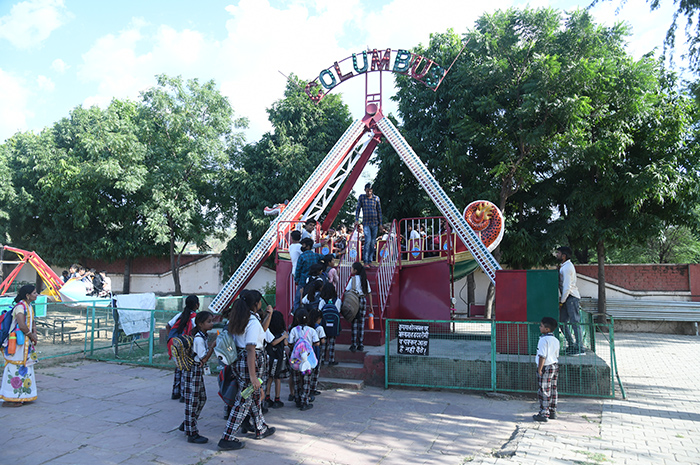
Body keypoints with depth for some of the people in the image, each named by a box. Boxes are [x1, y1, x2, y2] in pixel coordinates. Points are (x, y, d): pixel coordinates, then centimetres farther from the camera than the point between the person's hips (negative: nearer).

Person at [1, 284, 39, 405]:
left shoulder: (28, 306, 12)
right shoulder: (20, 307, -17)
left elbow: (32, 322, 20)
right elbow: (22, 325, -26)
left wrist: (34, 334, 4)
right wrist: (31, 336, -12)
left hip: (26, 343, 10)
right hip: (18, 342, -10)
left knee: (25, 368, 14)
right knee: (16, 368, -4)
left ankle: (21, 396, 23)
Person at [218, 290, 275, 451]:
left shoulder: (239, 318, 9)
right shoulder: (253, 322, -19)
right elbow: (251, 349, -24)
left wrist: (268, 316, 14)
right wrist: (253, 376, -26)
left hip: (240, 359, 10)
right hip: (252, 362, -9)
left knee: (255, 395, 23)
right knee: (244, 400, 0)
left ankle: (261, 429, 38)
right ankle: (227, 439, 5)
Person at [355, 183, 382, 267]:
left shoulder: (376, 198, 5)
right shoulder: (361, 197, 2)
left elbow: (379, 211, 10)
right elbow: (358, 209, 6)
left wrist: (380, 223, 10)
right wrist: (356, 220, -4)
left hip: (375, 223, 3)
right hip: (366, 223, -2)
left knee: (373, 243, 4)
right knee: (368, 241, -16)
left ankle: (370, 261, 12)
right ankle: (365, 261, -13)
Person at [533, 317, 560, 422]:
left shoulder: (544, 339, -17)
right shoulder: (556, 340, 10)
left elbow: (542, 356, -20)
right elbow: (556, 355, 17)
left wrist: (539, 369, -16)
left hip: (545, 367, -9)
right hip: (555, 366, 9)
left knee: (543, 391, -3)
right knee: (553, 390, 14)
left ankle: (544, 414, 0)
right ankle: (553, 412, 22)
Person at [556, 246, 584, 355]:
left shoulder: (567, 267, -16)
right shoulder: (564, 266, 15)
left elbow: (567, 287, -19)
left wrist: (561, 301, -12)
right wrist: (562, 300, 16)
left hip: (571, 297, -10)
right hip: (567, 298, 10)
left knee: (575, 322, -7)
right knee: (562, 321, 11)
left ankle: (580, 348, -3)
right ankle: (571, 345, 18)